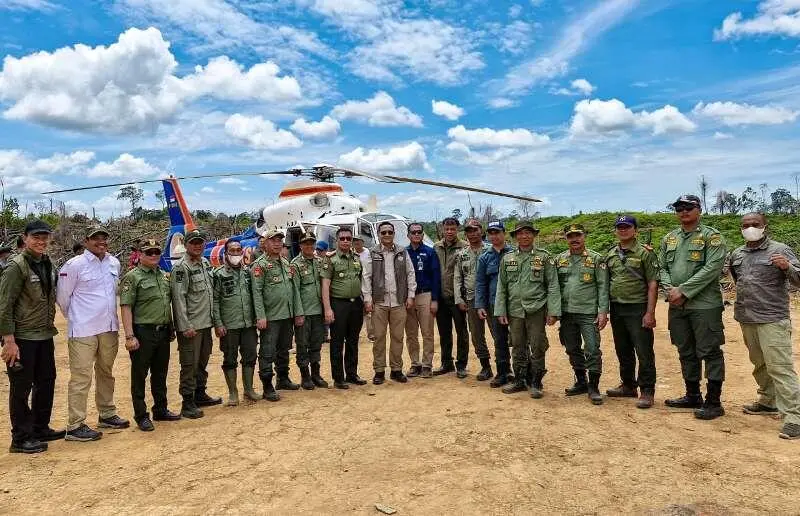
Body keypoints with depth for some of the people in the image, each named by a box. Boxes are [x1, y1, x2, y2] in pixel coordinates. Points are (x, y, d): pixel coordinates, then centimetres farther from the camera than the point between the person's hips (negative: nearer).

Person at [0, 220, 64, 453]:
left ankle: (40, 429, 31)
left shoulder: (48, 264, 8)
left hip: (45, 336, 8)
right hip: (22, 338, -8)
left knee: (46, 382, 16)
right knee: (21, 388, 3)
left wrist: (50, 326, 14)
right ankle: (21, 438, 15)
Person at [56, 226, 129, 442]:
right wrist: (76, 318, 6)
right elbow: (62, 296, -3)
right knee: (81, 377, -4)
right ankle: (75, 426, 3)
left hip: (110, 327, 6)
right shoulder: (74, 265, -10)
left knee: (106, 373, 17)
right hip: (83, 331, -6)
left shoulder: (114, 263, 8)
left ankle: (107, 414, 30)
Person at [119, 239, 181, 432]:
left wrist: (171, 328, 17)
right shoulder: (132, 277, -9)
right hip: (143, 333, -7)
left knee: (160, 374, 16)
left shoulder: (164, 276, 13)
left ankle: (161, 409, 28)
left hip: (163, 332, 7)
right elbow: (126, 308, -14)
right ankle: (141, 416, 13)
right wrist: (129, 336, -20)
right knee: (139, 376, 3)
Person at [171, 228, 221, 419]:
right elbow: (178, 298, -16)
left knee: (202, 362, 18)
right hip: (190, 326, -8)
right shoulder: (181, 267, -12)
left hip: (206, 323, 8)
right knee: (189, 365, -2)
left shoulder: (206, 264, 12)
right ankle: (188, 403, 7)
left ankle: (200, 395, 31)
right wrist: (185, 326, -20)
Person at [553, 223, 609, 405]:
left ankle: (593, 387, 8)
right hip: (566, 313, 4)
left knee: (592, 350, -4)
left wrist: (603, 311, -11)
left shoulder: (596, 259, -1)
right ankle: (581, 383, 27)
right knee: (572, 350, 12)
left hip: (589, 313, -4)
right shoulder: (559, 260, 9)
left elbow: (603, 287, -4)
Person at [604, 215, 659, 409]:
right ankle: (628, 386, 27)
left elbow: (653, 284, -9)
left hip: (637, 308, -6)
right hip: (616, 309, 6)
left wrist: (650, 312, -16)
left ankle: (647, 391, 6)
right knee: (623, 351, 14)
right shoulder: (610, 255, 12)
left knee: (644, 352, -3)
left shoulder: (645, 253, -5)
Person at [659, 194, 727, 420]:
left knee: (709, 352, -1)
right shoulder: (668, 239, 13)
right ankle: (692, 396, 28)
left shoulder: (711, 236, -4)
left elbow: (712, 268, -15)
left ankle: (713, 402, 9)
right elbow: (662, 268, 13)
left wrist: (683, 291, -18)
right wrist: (670, 290, -6)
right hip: (677, 306, 6)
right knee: (686, 352, 15)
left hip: (704, 305, -6)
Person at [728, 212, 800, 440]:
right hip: (746, 319, 6)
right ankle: (768, 402, 34)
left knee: (779, 366, -10)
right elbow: (734, 275, 32)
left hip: (772, 319, -6)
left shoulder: (780, 250, -5)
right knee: (759, 363, 19)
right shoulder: (737, 254, 12)